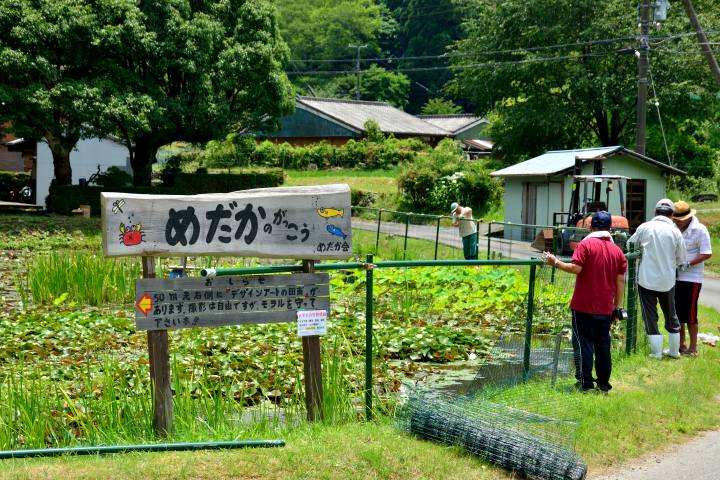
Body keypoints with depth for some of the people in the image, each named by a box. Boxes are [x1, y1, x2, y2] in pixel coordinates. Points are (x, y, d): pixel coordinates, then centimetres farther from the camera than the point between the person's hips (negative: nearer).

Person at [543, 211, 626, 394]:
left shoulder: (586, 245, -9)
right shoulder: (617, 250, 6)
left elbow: (576, 268, -20)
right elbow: (620, 281, 6)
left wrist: (555, 262, -8)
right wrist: (618, 305, 10)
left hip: (584, 306, -4)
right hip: (605, 308, 5)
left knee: (583, 344, 1)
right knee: (603, 345, 12)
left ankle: (585, 383, 0)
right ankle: (604, 383, 16)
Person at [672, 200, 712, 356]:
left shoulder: (699, 230, -11)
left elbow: (707, 254, -14)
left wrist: (687, 264, -21)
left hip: (692, 278, -6)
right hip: (675, 277, 6)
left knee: (690, 313, -1)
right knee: (677, 312, 12)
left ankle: (693, 347, 9)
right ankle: (681, 344, 25)